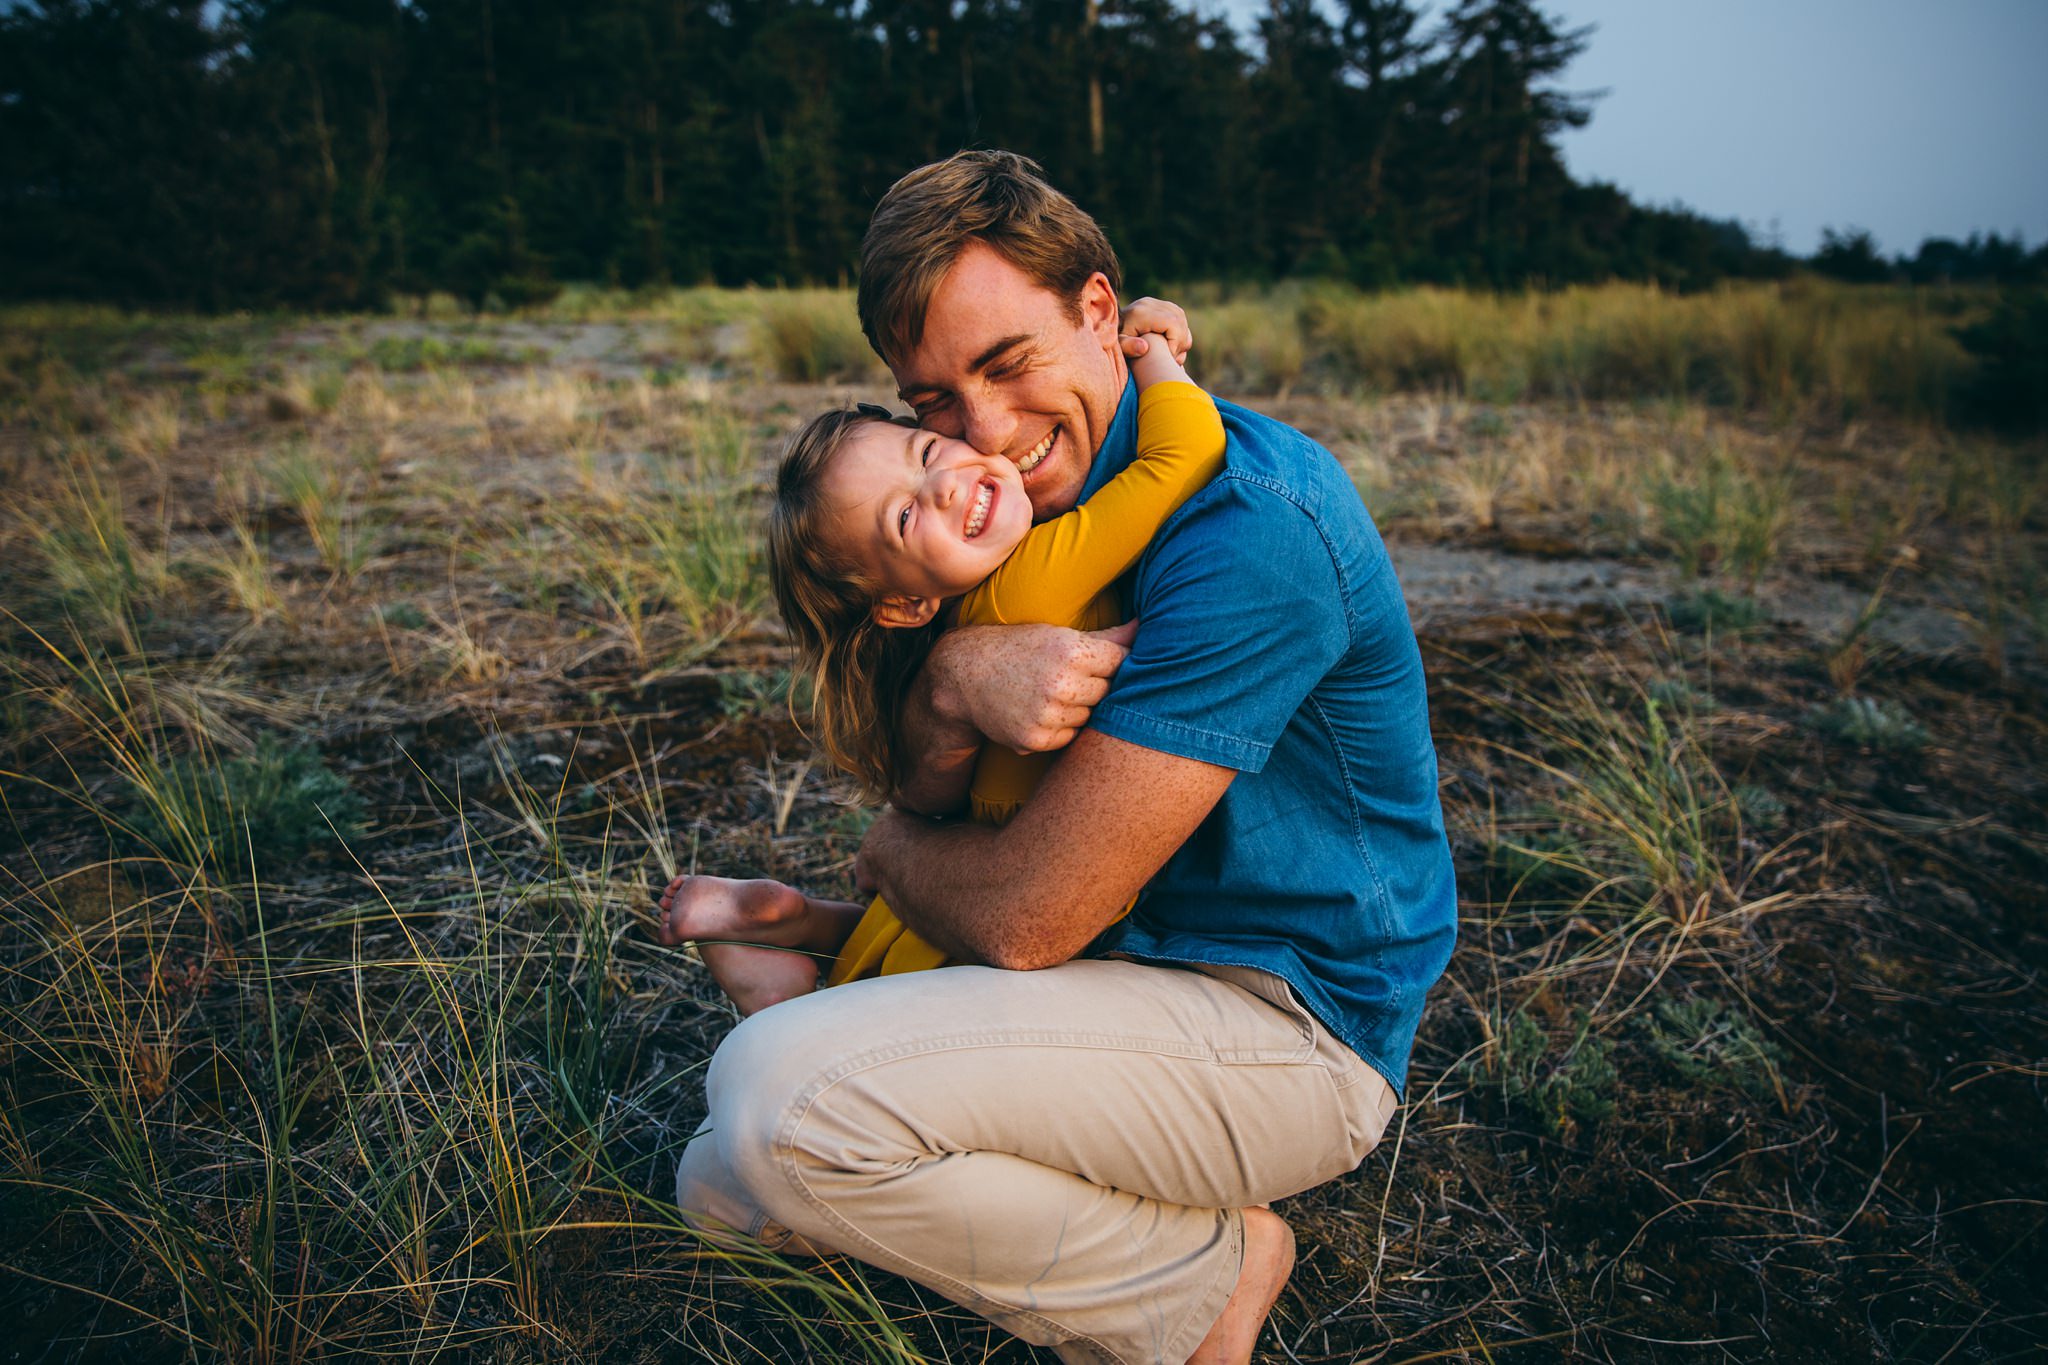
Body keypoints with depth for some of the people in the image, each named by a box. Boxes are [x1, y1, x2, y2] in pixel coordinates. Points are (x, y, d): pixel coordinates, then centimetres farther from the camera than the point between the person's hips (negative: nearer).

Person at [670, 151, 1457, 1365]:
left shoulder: (1247, 524, -25)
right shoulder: (1047, 486, 4)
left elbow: (1024, 916, -26)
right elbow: (927, 797, 2)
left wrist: (893, 848, -3)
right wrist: (953, 679, -22)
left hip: (1290, 1025, -8)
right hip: (1139, 958, 9)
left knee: (782, 1105, -25)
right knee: (728, 1180, 9)